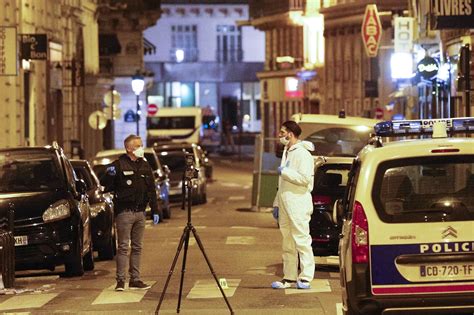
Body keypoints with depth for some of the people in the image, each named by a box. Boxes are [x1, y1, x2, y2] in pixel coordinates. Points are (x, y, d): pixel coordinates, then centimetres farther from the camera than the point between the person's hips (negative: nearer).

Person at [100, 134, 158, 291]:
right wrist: (110, 175, -30)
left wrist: (155, 210, 12)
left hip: (140, 212, 6)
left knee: (137, 247, 8)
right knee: (123, 247, -6)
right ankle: (120, 280, -5)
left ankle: (135, 279, 13)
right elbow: (105, 185, -9)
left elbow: (151, 189, 17)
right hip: (124, 212, -6)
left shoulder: (145, 166, 12)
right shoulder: (119, 165, -6)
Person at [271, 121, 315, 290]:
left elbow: (305, 178, -23)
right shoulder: (286, 152, 19)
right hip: (285, 204, 10)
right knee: (288, 244, 11)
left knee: (302, 241, -7)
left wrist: (284, 172, -15)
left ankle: (305, 277, -6)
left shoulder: (302, 154, -11)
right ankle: (289, 277, 15)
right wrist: (277, 203, 21)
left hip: (298, 204, -10)